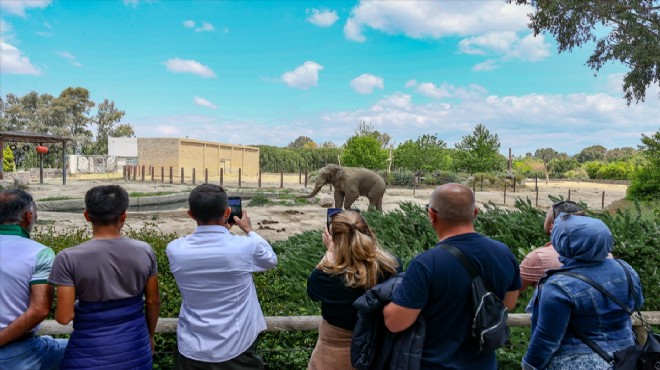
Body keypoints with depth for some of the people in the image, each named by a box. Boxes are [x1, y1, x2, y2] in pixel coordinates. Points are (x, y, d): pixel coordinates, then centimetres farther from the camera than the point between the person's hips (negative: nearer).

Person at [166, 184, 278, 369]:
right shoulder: (245, 247, -21)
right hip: (237, 348, -2)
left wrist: (220, 231, 17)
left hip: (192, 349, 2)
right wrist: (249, 230, 14)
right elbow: (271, 259, 3)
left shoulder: (175, 250, -13)